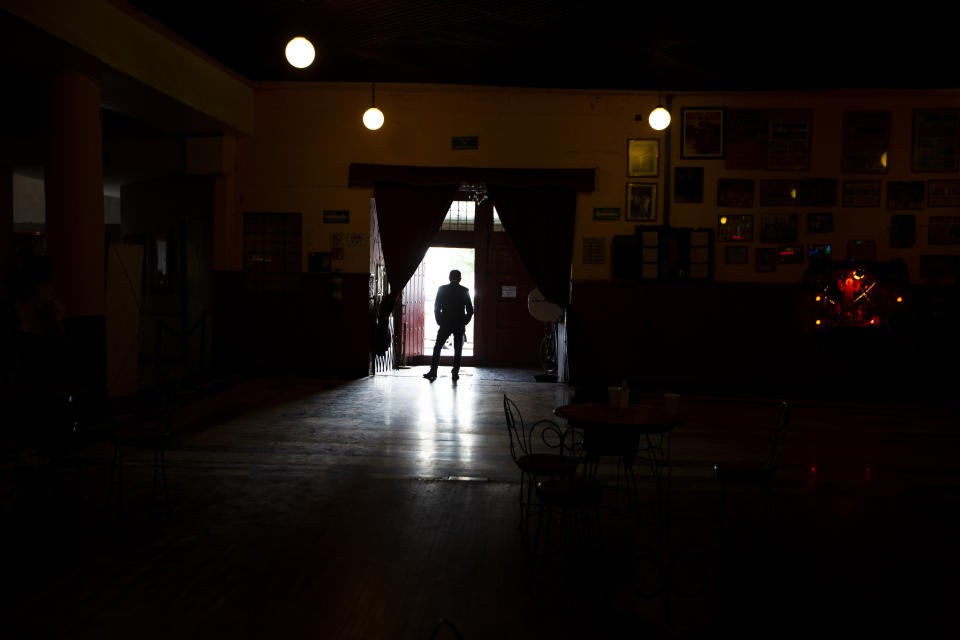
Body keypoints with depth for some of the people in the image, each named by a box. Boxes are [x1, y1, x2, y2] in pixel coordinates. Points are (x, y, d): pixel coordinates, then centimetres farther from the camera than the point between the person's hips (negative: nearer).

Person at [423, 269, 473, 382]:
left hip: (445, 324, -1)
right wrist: (464, 323, 11)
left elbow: (436, 308, -2)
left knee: (437, 348, 5)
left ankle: (433, 372, -2)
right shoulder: (465, 291, 0)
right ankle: (455, 373, 6)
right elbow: (470, 310, 0)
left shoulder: (442, 289, -2)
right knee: (458, 350, 8)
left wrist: (439, 322, 9)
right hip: (460, 326, 1)